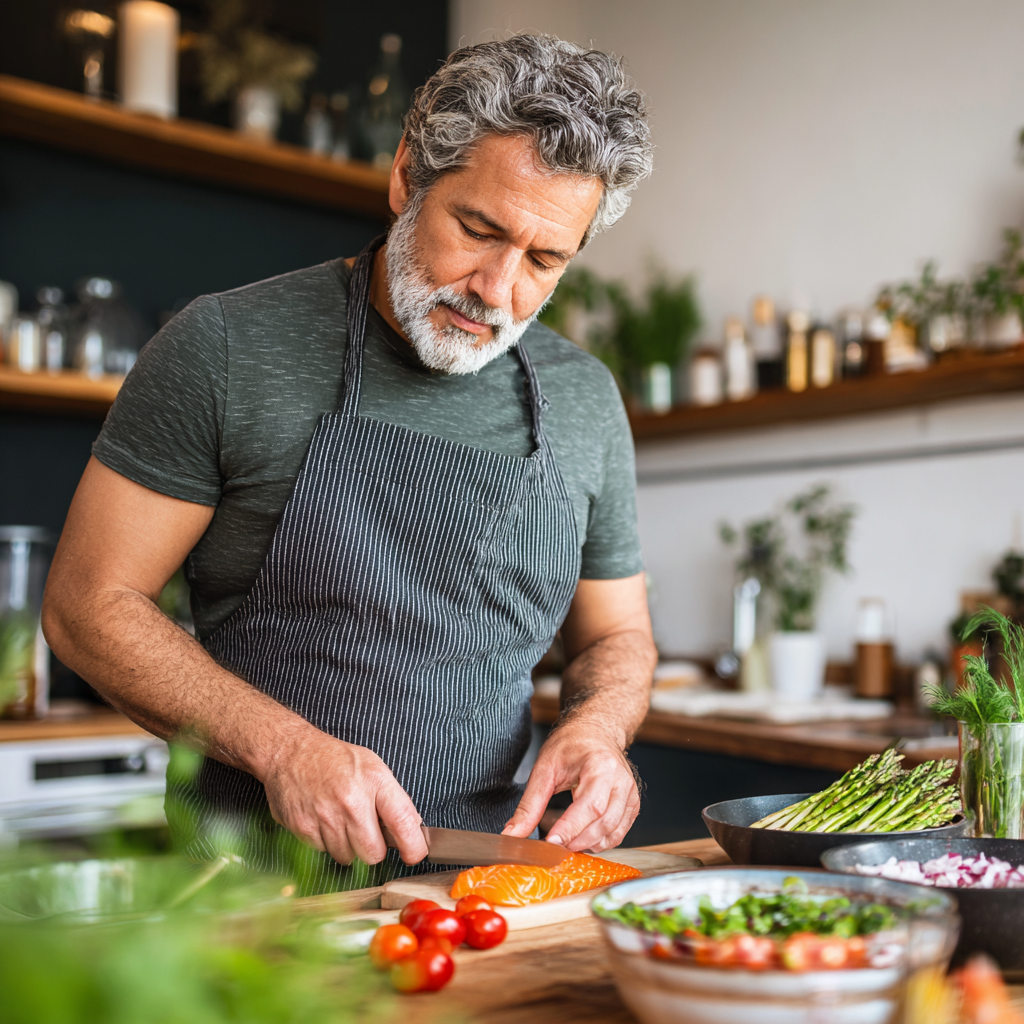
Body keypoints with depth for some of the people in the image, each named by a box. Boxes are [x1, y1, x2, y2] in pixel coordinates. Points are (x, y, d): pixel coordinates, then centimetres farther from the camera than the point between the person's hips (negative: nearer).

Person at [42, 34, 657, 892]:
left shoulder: (585, 400, 8)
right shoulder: (225, 348, -5)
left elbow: (616, 636, 17)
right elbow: (89, 604, -2)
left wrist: (596, 725, -5)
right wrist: (282, 746, -15)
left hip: (480, 889, 4)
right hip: (253, 881, -3)